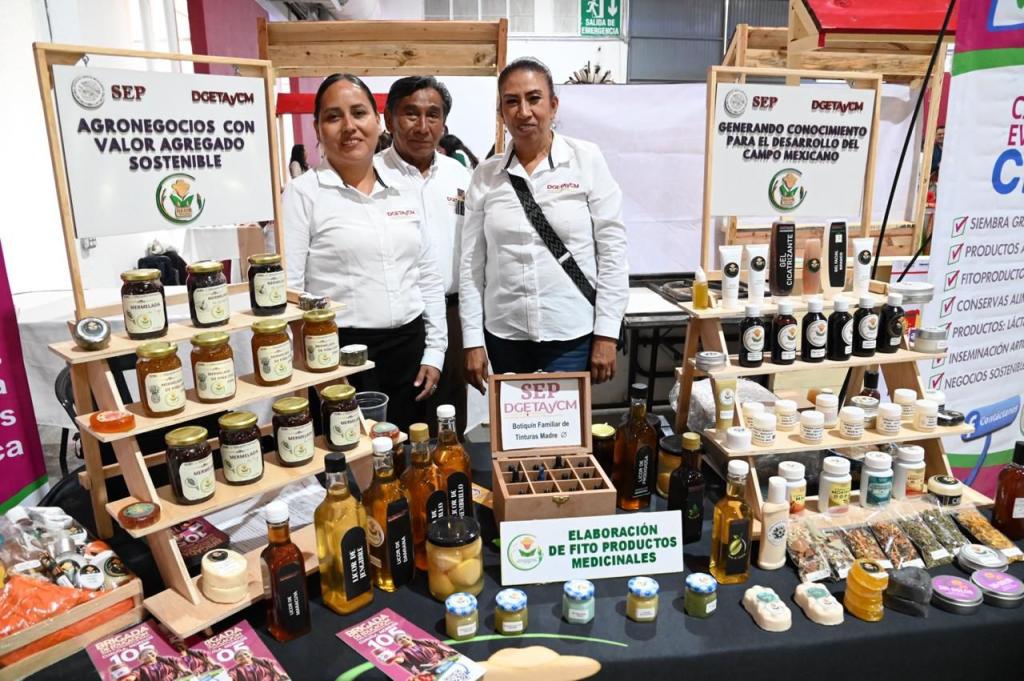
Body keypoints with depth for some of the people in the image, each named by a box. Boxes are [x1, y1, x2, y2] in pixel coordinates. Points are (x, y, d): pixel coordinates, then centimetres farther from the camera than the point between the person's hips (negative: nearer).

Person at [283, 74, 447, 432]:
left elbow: (429, 279, 13)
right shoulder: (303, 194, -4)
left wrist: (434, 351, 7)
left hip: (408, 349, 5)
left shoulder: (403, 192, 10)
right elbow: (286, 289, -8)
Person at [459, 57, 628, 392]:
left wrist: (607, 333, -7)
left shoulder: (587, 160, -3)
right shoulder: (485, 175, 3)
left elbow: (612, 249, -4)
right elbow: (471, 263, 4)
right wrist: (473, 341, 1)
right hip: (504, 334, 2)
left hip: (572, 334, -2)